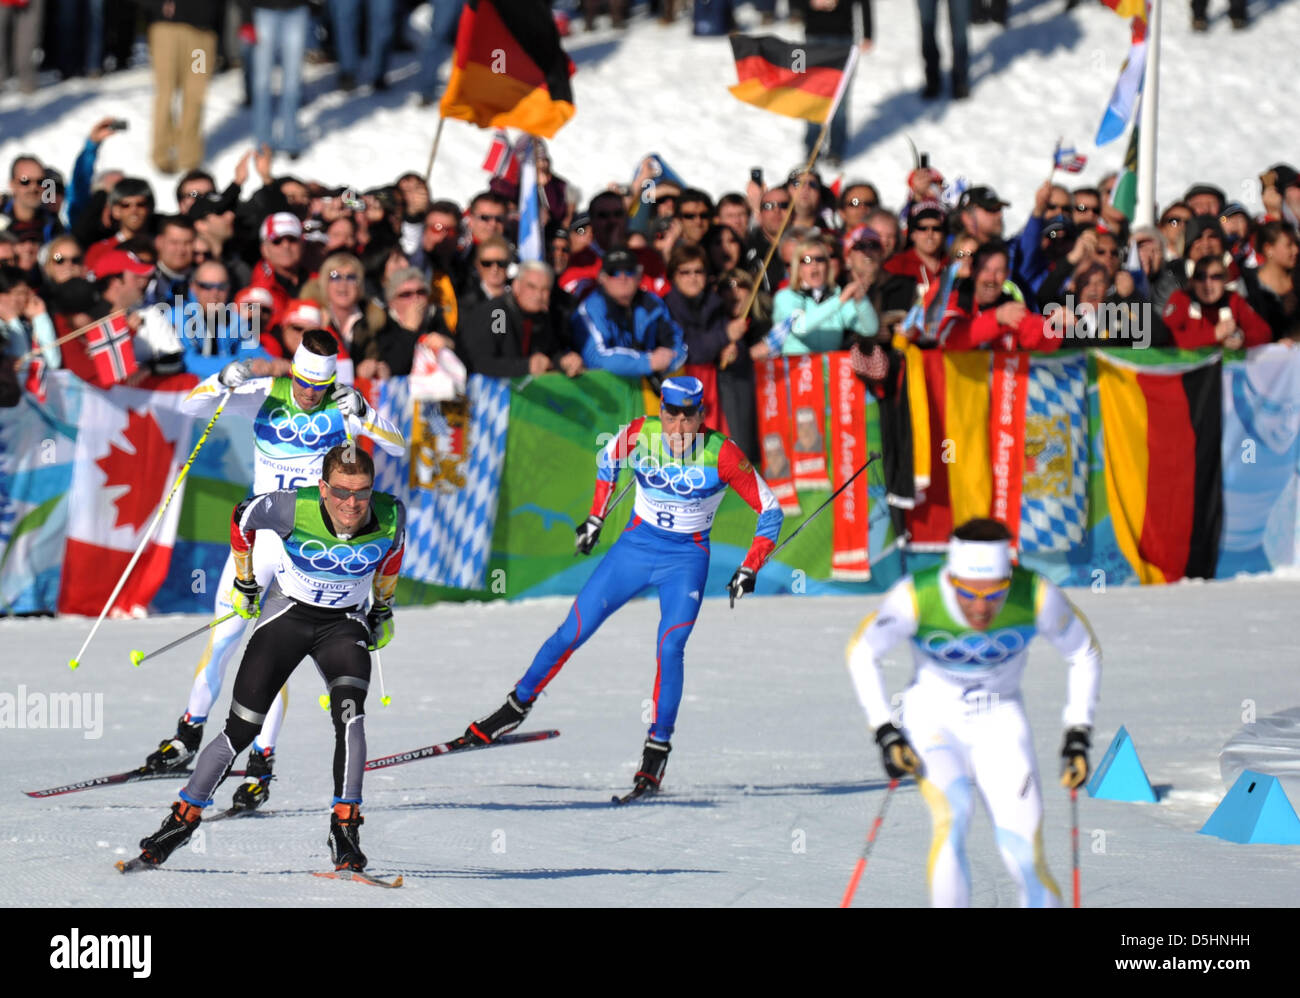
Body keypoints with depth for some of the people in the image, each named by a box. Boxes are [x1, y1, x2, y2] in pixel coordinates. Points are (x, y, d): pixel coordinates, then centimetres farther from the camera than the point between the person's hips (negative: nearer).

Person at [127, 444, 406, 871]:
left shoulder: (391, 517, -20)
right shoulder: (293, 507, -26)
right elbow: (243, 519, -3)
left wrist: (382, 608, 17)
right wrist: (244, 582, 9)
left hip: (345, 624, 1)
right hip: (288, 612, -1)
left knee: (349, 711, -27)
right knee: (241, 731, -6)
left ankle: (345, 828, -22)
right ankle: (183, 819, 9)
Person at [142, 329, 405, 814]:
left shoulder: (342, 406, -6)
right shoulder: (266, 395, -2)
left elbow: (398, 447, -12)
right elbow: (191, 406, -4)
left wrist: (361, 416, -27)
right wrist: (223, 383, -23)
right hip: (259, 533, 2)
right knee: (222, 638, 3)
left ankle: (261, 760, -2)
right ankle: (189, 734, 23)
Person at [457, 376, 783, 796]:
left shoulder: (721, 454, -19)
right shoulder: (640, 435, -13)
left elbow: (770, 510, -10)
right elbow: (608, 461, 11)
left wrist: (749, 570, -14)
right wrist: (596, 518, 11)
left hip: (686, 560, -3)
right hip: (636, 545, 3)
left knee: (669, 648, -22)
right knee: (572, 632, 0)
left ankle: (657, 750, -13)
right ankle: (517, 706, 19)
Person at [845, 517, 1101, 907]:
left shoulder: (1036, 596, -22)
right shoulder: (917, 597, -25)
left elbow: (1084, 653, -3)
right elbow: (862, 653, -8)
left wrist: (1078, 735, -8)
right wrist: (885, 733, -15)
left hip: (1000, 721, 1)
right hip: (932, 717, -1)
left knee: (1026, 857, -11)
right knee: (952, 815, -28)